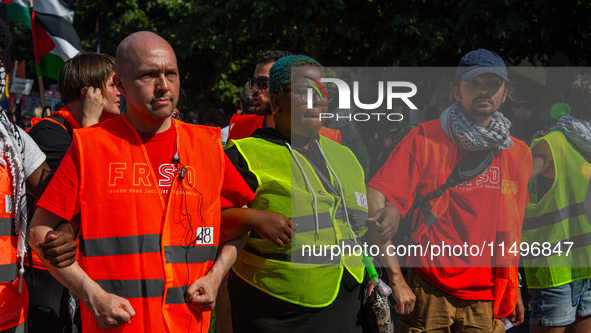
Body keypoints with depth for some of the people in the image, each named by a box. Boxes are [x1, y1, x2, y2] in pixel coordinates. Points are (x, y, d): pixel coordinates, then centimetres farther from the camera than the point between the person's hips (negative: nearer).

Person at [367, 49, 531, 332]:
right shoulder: (425, 139, -5)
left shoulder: (518, 153, 8)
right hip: (428, 292, -3)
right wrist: (396, 279, -16)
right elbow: (375, 201, -12)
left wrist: (512, 290, 15)